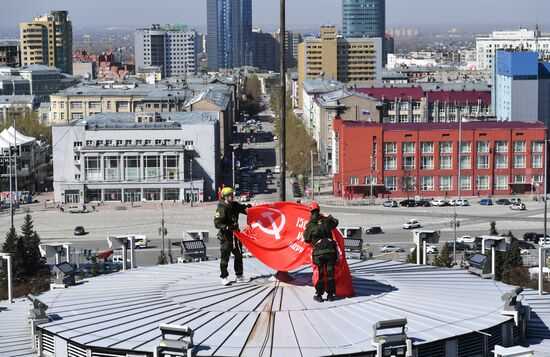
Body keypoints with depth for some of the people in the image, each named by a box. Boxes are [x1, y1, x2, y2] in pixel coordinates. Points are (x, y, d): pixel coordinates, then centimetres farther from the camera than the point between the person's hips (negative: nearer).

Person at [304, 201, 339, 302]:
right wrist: (329, 217, 45)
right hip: (331, 250, 2)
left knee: (319, 273, 6)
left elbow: (306, 239, 10)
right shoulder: (326, 220, 4)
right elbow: (335, 222, 26)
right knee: (330, 272, 8)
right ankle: (330, 294, 11)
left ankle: (319, 295, 7)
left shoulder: (310, 225, -1)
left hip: (319, 251, -2)